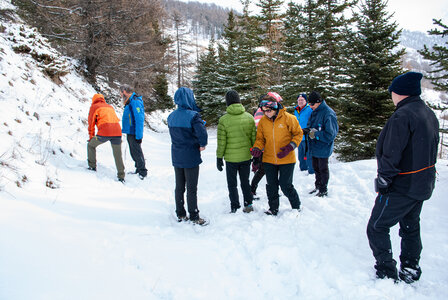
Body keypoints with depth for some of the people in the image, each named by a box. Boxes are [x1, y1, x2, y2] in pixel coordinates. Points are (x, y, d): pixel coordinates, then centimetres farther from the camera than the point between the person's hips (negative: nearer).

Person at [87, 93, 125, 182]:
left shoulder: (94, 107, 16)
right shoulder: (110, 107, 29)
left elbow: (91, 123, 15)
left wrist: (91, 137, 25)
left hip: (104, 132, -4)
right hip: (117, 131, 4)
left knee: (91, 145, 23)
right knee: (118, 155, 13)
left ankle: (92, 166, 23)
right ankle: (121, 177, 12)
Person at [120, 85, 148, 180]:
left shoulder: (135, 102, -17)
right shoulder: (129, 102, 14)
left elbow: (139, 120, -22)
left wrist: (138, 136, -23)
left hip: (134, 134, -10)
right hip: (130, 132, 10)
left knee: (137, 152, -3)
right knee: (133, 153, 16)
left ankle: (142, 173, 6)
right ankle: (138, 169, 27)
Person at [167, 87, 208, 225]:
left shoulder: (171, 116, 2)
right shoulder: (193, 115, -19)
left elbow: (173, 133, 9)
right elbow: (202, 132, -29)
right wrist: (202, 145, -11)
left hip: (176, 158, 6)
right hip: (191, 158, -6)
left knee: (179, 187, 17)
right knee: (192, 188, 5)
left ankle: (180, 214, 27)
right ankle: (194, 217, 15)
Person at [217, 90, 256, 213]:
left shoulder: (223, 120, -13)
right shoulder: (249, 117, -2)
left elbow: (221, 142, -10)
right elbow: (254, 138, 3)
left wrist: (219, 158, 0)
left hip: (231, 158, -3)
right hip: (246, 157, 4)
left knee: (232, 184, 11)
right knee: (245, 181, 19)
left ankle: (235, 208, 13)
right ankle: (248, 204, 24)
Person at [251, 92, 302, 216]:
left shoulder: (288, 118, -11)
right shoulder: (262, 121, 0)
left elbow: (298, 134, -2)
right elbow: (260, 138, 8)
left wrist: (290, 147, -16)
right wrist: (257, 148, -12)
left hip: (286, 159, -4)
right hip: (269, 160, 4)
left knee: (285, 185, 0)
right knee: (271, 186, 11)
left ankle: (296, 207, 25)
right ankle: (273, 209, 30)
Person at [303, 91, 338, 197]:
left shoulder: (328, 114, -21)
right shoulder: (314, 112, 5)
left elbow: (330, 135, -23)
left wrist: (314, 134, -23)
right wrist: (307, 130, -6)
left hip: (323, 148, -8)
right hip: (314, 147, 8)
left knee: (323, 169, 7)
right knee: (316, 168, 20)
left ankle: (323, 190, 23)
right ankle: (318, 186, 38)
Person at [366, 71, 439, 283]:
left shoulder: (402, 116, -22)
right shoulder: (430, 115, 8)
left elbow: (391, 156, -24)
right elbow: (431, 151, 15)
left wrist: (382, 183, -14)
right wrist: (424, 177, 21)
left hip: (401, 187, -9)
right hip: (423, 185, 9)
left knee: (377, 228, 3)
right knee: (410, 227, 21)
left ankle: (387, 275, 10)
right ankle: (410, 272, 32)